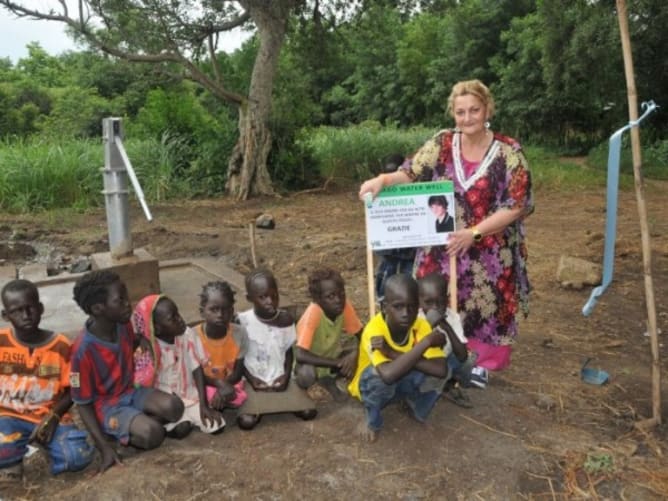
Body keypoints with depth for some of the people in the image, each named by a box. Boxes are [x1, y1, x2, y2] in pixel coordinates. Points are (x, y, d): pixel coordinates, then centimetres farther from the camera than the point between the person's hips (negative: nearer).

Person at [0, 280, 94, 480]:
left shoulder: (61, 345, -6)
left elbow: (71, 390, 0)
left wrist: (52, 417, -16)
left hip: (48, 416, 0)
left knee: (78, 457, -25)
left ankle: (48, 444, 9)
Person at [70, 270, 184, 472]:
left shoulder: (124, 325, -8)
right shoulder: (83, 350, -26)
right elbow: (83, 403, -17)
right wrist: (104, 446, -21)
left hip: (130, 392, 6)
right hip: (105, 405, -5)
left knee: (173, 407, -23)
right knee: (152, 434, -29)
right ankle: (124, 434, -1)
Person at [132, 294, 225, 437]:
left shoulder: (188, 335, -12)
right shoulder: (145, 349, -19)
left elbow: (197, 369, -9)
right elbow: (142, 385, -12)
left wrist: (204, 405, -14)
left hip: (190, 395, 3)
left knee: (216, 425, -12)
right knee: (180, 429, -24)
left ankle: (190, 417, 16)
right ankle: (170, 423, 10)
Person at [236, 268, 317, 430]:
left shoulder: (286, 319, -5)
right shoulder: (243, 321, -12)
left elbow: (289, 351, 5)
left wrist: (286, 375, -9)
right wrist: (251, 379, -14)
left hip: (280, 379, 2)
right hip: (254, 381, -2)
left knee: (309, 412, -12)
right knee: (246, 421, -24)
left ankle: (281, 403, 15)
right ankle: (258, 405, 10)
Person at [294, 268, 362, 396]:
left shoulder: (345, 305, -20)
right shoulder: (313, 314, -33)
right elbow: (300, 355, -40)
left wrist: (353, 355, -30)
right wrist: (338, 362, -38)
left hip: (333, 355, 4)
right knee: (306, 374, -36)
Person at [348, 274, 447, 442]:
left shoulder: (421, 325, -24)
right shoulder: (374, 330, -35)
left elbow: (441, 370, -35)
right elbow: (388, 374, -51)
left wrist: (394, 354, -41)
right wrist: (426, 342, -43)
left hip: (405, 382, 3)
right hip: (373, 386, -3)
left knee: (433, 372, -27)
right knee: (378, 374, -38)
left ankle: (415, 404, 7)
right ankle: (373, 420, -5)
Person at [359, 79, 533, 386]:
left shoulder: (508, 152, -10)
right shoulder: (442, 144, -2)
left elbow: (516, 207, -12)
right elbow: (410, 174, -2)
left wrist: (473, 233, -19)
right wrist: (383, 179, -25)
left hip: (490, 254, -2)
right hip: (443, 249, 3)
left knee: (485, 307, 9)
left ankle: (481, 364, 31)